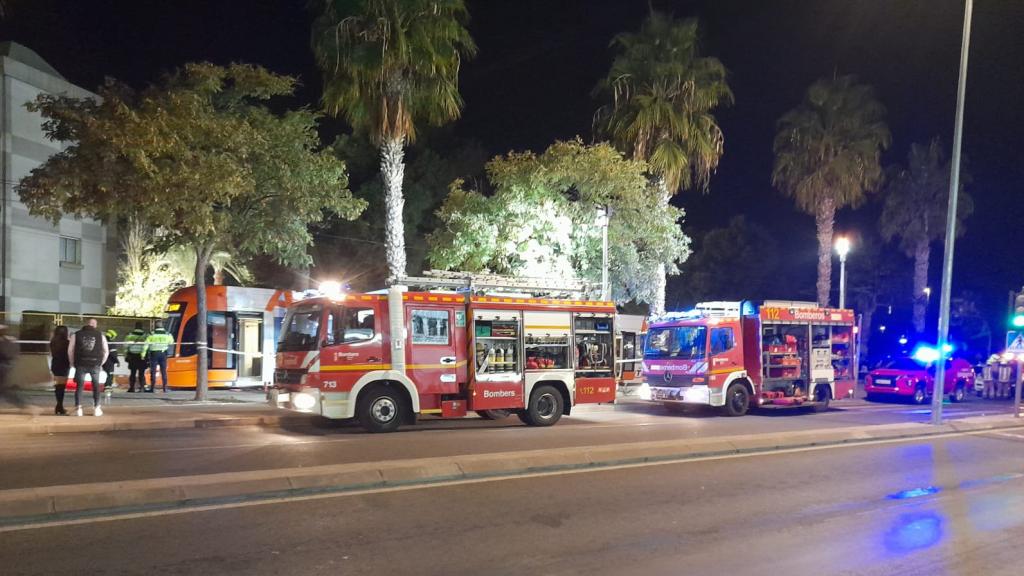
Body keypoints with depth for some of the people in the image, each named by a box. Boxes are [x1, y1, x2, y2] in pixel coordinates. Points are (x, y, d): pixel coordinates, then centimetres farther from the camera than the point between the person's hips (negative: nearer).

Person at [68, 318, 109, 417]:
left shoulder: (76, 335, 3)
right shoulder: (100, 335, 5)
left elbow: (70, 350, 1)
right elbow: (106, 351, 7)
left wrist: (73, 363, 12)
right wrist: (101, 363, 16)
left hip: (81, 365, 0)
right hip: (95, 364, 1)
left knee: (79, 386, 9)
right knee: (96, 386, 12)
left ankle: (78, 409, 3)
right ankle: (96, 408, 11)